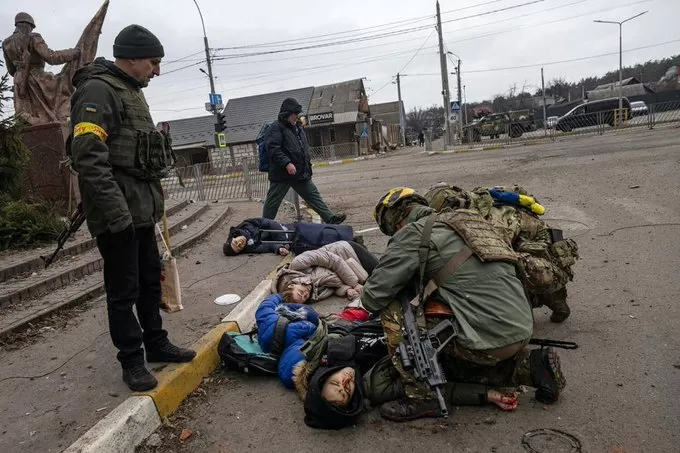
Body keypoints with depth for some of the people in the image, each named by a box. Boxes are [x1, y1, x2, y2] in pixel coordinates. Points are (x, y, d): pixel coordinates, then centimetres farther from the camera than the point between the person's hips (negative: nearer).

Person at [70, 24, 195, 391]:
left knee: (150, 279, 16)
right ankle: (131, 360, 15)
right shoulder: (98, 90, -13)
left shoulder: (131, 92, 19)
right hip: (117, 214, -10)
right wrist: (117, 211, -25)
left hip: (142, 209, 10)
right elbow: (89, 158, -22)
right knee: (124, 289, 1)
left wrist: (154, 201, 21)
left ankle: (156, 344, 30)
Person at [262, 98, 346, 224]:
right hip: (282, 174, -8)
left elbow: (304, 147, 28)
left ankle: (330, 218, 8)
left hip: (301, 173, 8)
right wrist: (287, 163, -30)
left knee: (313, 195, 6)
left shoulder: (297, 127, 17)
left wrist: (308, 161, 21)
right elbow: (273, 149, -23)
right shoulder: (276, 128, -11)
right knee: (273, 201, 4)